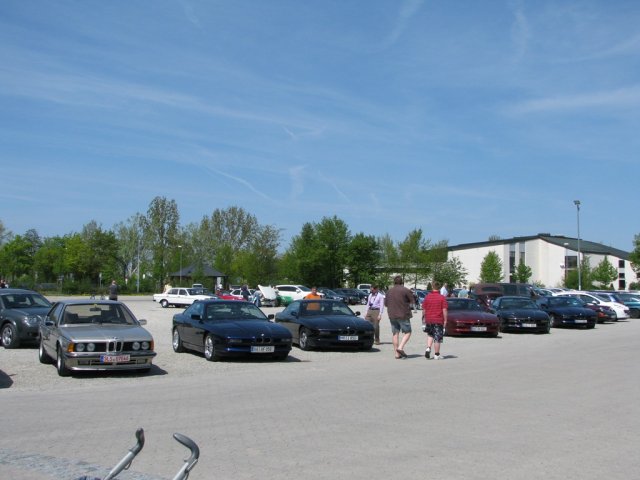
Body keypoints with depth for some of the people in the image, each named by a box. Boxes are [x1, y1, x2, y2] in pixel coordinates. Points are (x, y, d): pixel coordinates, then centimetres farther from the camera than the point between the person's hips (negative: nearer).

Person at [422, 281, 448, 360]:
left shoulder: (427, 297, 1)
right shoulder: (442, 297, -6)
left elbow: (424, 310, 5)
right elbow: (444, 310, -9)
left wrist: (424, 318, 18)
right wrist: (445, 320, -3)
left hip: (429, 320, 3)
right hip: (438, 320, -3)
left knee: (430, 335, 21)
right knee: (437, 338, 4)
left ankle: (428, 348, 0)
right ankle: (436, 355, 10)